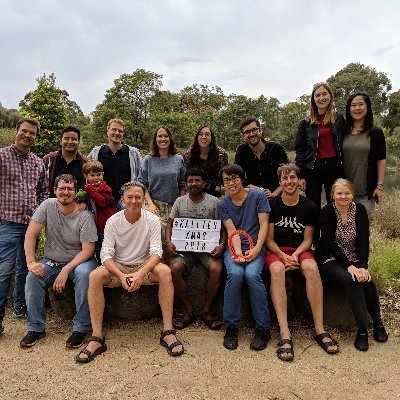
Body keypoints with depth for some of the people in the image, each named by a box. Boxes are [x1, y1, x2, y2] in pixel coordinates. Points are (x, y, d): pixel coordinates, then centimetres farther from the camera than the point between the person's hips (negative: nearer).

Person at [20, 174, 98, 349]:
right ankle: (36, 327, -4)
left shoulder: (85, 216, -13)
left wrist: (66, 270, -26)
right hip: (51, 261, 3)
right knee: (33, 277, -23)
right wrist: (31, 262, -18)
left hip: (79, 260, -3)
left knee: (84, 274, -34)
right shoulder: (47, 206, -4)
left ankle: (81, 327, -18)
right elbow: (30, 234, -6)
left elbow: (88, 249, -17)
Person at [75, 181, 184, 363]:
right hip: (118, 267, 1)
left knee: (164, 271, -32)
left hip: (144, 266, -1)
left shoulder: (152, 220, -7)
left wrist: (141, 273, -34)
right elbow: (106, 254, -12)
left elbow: (156, 252, -14)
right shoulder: (113, 221, -6)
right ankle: (97, 337, -25)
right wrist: (121, 275, -31)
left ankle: (168, 331, -28)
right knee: (95, 276, -29)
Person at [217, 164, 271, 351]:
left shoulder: (257, 195, 2)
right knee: (235, 274, -30)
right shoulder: (222, 204, 7)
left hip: (255, 246, -1)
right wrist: (238, 252, -20)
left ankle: (263, 328, -14)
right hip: (233, 248, 1)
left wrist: (257, 249, -17)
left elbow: (264, 225, -3)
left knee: (252, 274, -30)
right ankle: (231, 327, -14)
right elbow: (232, 231, -3)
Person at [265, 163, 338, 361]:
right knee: (277, 270, -36)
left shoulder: (309, 207, 5)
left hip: (300, 250, 2)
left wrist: (295, 254, -13)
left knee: (311, 267, -33)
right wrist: (283, 256, -16)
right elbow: (269, 239, 1)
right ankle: (284, 335, -39)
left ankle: (320, 330, -26)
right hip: (275, 250, -1)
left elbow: (307, 240, 6)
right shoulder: (272, 205, 1)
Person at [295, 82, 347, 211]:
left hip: (335, 168, 0)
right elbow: (299, 150, 4)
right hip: (313, 169, 0)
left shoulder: (340, 119, 7)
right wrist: (301, 175, -2)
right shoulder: (306, 123, 6)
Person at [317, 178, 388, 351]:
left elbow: (363, 240, -7)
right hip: (330, 260, -3)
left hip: (354, 259, 3)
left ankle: (378, 323, -4)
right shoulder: (326, 212, -8)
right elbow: (329, 243, -16)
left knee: (368, 281, -26)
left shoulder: (359, 210, 0)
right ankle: (362, 329, -23)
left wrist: (363, 266, -22)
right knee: (351, 280, -31)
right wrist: (349, 266, -25)